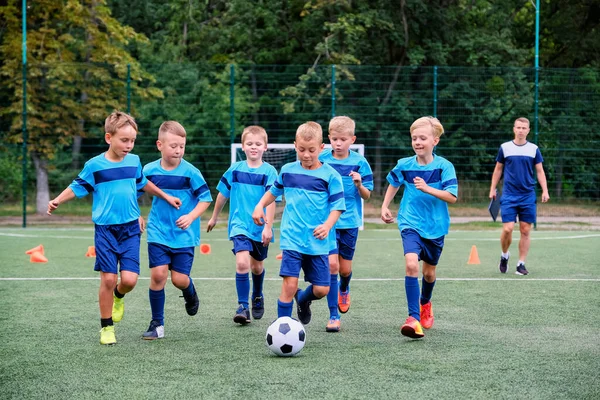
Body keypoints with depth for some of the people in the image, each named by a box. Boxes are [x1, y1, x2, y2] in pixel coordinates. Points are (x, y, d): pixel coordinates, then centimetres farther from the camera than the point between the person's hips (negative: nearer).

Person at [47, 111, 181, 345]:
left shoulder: (134, 161, 6)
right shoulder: (95, 165, -5)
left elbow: (143, 183, 25)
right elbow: (77, 187, 1)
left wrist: (166, 197, 32)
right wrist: (57, 201, -16)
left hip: (130, 229, 3)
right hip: (105, 229, -3)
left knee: (130, 279, -10)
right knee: (108, 278, -5)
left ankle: (119, 296, 27)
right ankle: (106, 327, 11)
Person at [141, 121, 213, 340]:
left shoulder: (190, 172, -9)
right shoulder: (149, 170, -1)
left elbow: (205, 198, -5)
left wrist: (191, 217, -18)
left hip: (184, 234, -2)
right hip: (159, 232, 2)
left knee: (179, 278, -4)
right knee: (158, 274, -10)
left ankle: (190, 294, 36)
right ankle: (157, 324, 4)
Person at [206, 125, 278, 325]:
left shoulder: (269, 171, -7)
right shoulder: (235, 169, 0)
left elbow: (271, 201, -11)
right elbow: (223, 194, 13)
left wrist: (268, 226, -19)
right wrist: (214, 217, 22)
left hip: (260, 228, 0)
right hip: (240, 225, 0)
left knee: (257, 266, 17)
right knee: (242, 263, -19)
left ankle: (257, 297, 45)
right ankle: (243, 307, -12)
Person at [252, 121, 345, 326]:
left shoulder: (330, 175, -2)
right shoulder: (288, 171, 7)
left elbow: (337, 206, -3)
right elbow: (274, 191, 26)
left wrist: (327, 225, -19)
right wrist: (260, 205, 11)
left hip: (318, 242, 0)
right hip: (292, 239, 0)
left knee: (321, 289, 1)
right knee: (290, 284, -13)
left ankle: (303, 299, 36)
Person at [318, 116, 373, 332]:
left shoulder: (360, 163, -2)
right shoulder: (321, 159, -3)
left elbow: (366, 196, 2)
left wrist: (359, 184, -18)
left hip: (350, 222, 1)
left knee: (345, 268, 10)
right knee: (332, 264, -14)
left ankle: (344, 290, 47)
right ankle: (334, 316, -5)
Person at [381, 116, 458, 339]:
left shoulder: (444, 166, -11)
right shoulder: (404, 165, -3)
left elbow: (452, 197, -18)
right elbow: (394, 184, 19)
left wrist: (427, 189, -28)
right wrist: (385, 206, 13)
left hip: (435, 226, 0)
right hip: (410, 224, 0)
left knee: (429, 271, 16)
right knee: (411, 264, -23)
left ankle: (425, 303, 50)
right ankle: (414, 318, -24)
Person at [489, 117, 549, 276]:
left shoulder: (534, 149, 5)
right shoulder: (505, 148, 4)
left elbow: (540, 171, 8)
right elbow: (498, 169, 13)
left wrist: (545, 190, -3)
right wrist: (493, 189, 10)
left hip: (528, 196, 1)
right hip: (509, 196, -1)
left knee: (525, 231, 0)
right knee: (507, 229, -10)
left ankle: (521, 263, 9)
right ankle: (504, 255, 16)